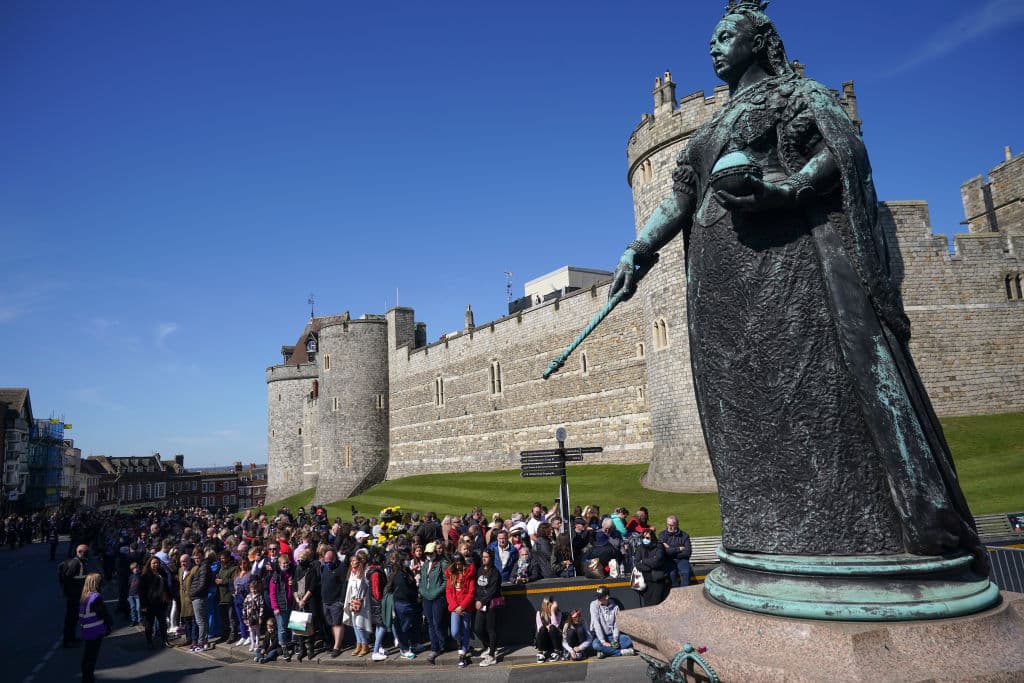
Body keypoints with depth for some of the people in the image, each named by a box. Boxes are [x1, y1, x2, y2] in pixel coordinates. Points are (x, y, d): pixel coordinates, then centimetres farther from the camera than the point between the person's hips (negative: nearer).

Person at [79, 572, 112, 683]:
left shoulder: (83, 596, 4)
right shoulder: (96, 597, -21)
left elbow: (81, 614, 12)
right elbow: (104, 613, -16)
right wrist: (110, 623, 1)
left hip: (87, 631, 7)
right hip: (96, 632, -7)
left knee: (87, 655, 18)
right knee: (91, 657, 3)